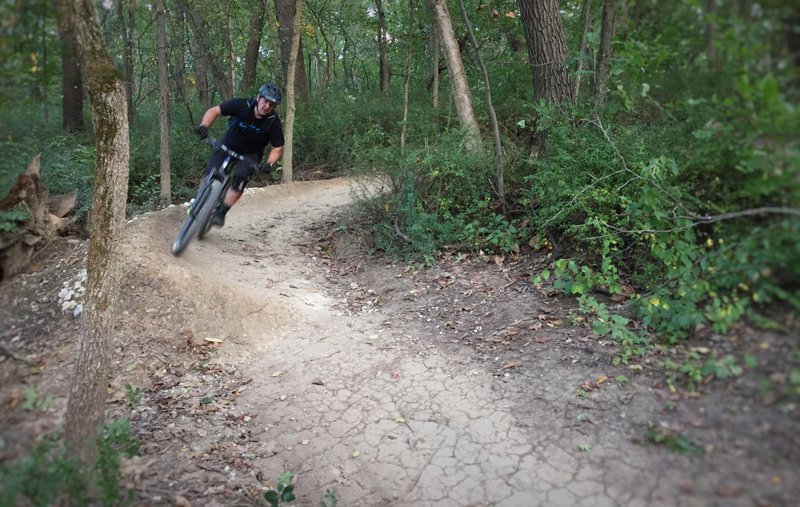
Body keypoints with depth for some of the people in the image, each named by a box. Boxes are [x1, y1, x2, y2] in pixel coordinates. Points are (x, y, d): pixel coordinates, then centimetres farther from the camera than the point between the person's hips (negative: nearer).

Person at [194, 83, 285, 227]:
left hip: (250, 154, -1)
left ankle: (221, 213, -10)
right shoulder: (242, 105, -23)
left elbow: (278, 148, -12)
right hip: (228, 146, 1)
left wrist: (269, 163, -31)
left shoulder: (273, 122, -22)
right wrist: (204, 125, -36)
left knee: (240, 180, -24)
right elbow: (214, 111, -17)